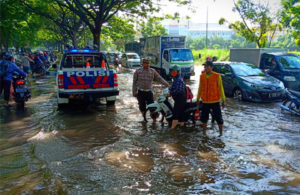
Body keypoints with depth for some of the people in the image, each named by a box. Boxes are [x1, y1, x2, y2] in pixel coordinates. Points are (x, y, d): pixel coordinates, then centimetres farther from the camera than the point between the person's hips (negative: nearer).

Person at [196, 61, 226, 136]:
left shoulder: (217, 76, -6)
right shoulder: (202, 76, 5)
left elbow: (221, 88, -5)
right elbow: (200, 88, 14)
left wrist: (223, 100, -8)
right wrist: (198, 99, 16)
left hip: (215, 101, -4)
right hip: (205, 101, 4)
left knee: (218, 118, 2)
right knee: (204, 118, 12)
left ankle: (221, 133, 16)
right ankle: (204, 132, 28)